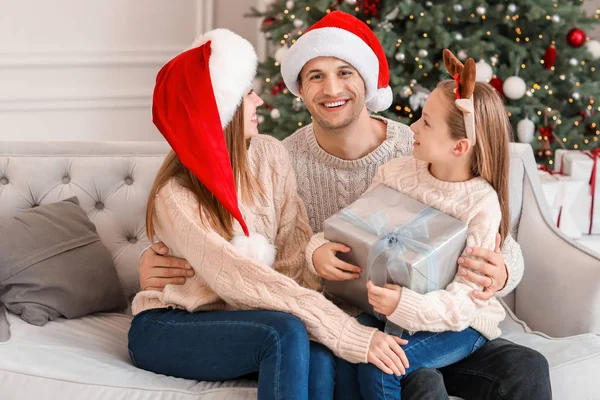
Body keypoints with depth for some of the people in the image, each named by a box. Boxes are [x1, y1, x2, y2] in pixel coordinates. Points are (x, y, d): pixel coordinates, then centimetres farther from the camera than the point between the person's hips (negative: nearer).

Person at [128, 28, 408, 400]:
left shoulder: (270, 155, -6)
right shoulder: (175, 198, -24)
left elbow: (296, 259, -8)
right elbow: (246, 284, -31)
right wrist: (353, 336, -37)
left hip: (235, 320, 5)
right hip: (167, 329, -4)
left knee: (318, 346, -27)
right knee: (287, 332, -31)